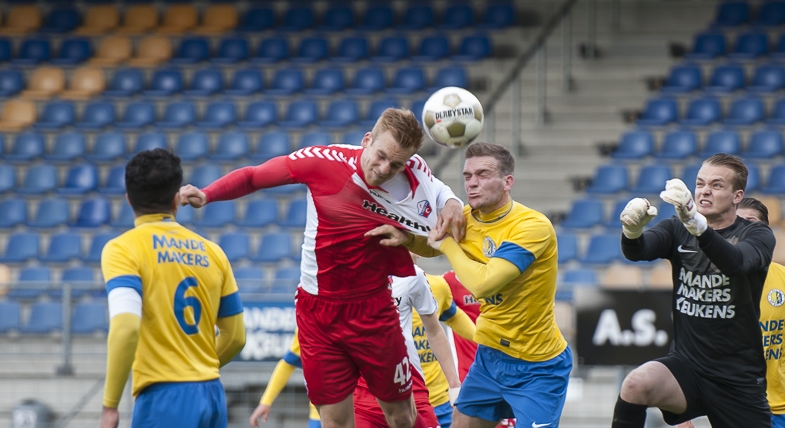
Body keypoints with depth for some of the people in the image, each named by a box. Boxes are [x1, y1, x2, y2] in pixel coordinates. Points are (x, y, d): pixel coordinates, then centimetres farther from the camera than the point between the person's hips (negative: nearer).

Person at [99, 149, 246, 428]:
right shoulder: (210, 252, 11)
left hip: (164, 398, -6)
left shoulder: (123, 249, -5)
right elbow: (236, 337, 16)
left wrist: (110, 405, -15)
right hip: (212, 395, 6)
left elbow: (126, 327, -19)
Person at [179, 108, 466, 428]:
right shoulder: (324, 162, -16)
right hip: (319, 314, -1)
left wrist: (451, 204, -15)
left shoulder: (414, 172, -12)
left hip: (374, 314, 1)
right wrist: (205, 195, -21)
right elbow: (252, 177, -6)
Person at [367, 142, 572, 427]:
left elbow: (482, 283, -34)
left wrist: (447, 244, -19)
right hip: (490, 357, 7)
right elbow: (432, 246, 21)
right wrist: (405, 238, -2)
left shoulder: (532, 227, -24)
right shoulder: (466, 218, -2)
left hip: (537, 368, -7)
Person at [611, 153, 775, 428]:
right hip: (685, 366, 1)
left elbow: (736, 262, -29)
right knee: (636, 385, -29)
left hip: (740, 381, -1)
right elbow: (637, 251, -16)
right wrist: (632, 230, -42)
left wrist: (695, 222, -48)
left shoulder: (757, 235, -5)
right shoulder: (677, 230, 4)